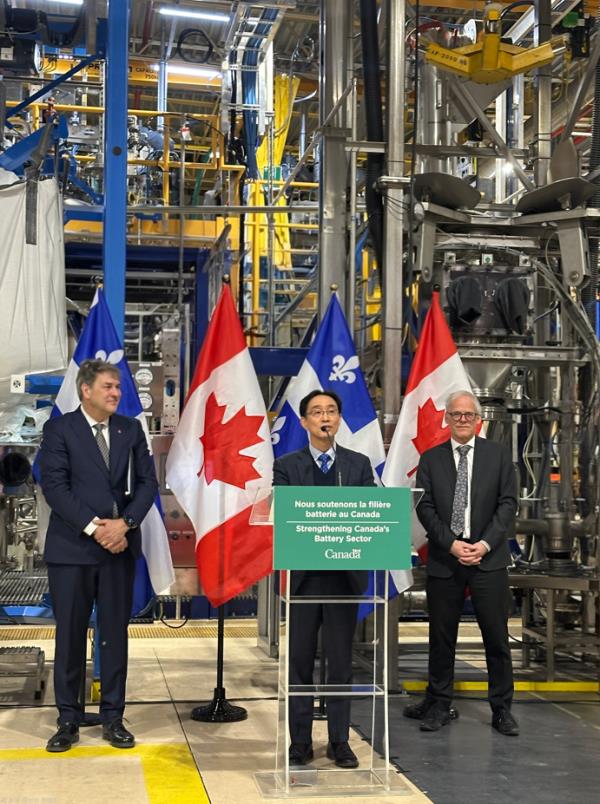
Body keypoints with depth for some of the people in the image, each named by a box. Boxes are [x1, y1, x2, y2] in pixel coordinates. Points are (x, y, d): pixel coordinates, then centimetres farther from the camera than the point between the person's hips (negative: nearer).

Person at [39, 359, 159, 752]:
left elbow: (148, 482, 5)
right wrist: (93, 527, -16)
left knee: (116, 633, 7)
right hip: (72, 547, -3)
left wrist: (125, 523, -11)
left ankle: (113, 718, 16)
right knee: (70, 635, 4)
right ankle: (68, 720, 14)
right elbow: (54, 486, -9)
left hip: (120, 545, 3)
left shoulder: (131, 429, 9)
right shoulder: (60, 429, -2)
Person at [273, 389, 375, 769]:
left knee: (341, 661, 7)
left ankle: (340, 741, 17)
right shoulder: (287, 466, 3)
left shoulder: (359, 464, 7)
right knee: (300, 661, 5)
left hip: (345, 574, 1)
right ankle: (300, 741, 15)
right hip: (303, 574, -1)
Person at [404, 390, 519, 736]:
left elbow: (508, 503, 0)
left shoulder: (499, 454, 5)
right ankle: (439, 705, 19)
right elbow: (425, 508, 1)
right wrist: (451, 544, -11)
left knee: (497, 636, 2)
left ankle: (502, 708, 13)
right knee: (441, 636, 8)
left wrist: (485, 543, -11)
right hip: (444, 559, 1)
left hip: (489, 558, -1)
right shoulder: (431, 459, 6)